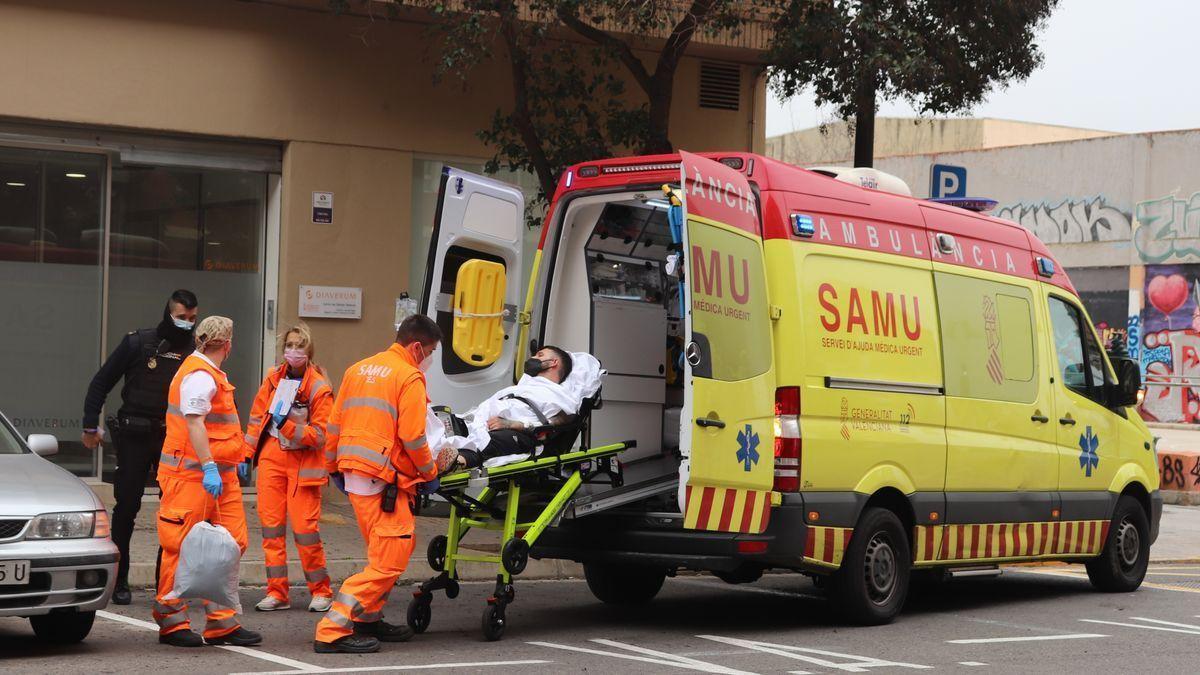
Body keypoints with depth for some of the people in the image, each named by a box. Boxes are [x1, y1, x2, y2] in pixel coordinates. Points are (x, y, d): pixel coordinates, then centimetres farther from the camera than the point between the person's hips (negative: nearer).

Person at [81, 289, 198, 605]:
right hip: (135, 437, -2)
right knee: (126, 508, 1)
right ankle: (119, 581, 10)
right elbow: (101, 383, 4)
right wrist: (90, 426, 1)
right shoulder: (138, 343, -1)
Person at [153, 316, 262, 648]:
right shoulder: (199, 376, -14)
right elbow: (194, 422, -23)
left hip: (219, 474, 10)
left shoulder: (210, 375, 20)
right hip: (193, 475, -10)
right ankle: (171, 623, 7)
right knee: (182, 548, -2)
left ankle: (222, 623, 5)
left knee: (230, 543, 4)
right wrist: (209, 466, -28)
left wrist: (237, 459, 35)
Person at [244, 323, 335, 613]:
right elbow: (257, 418, 14)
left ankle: (321, 591, 8)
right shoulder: (273, 379, 7)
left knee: (305, 527, -8)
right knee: (271, 524, 1)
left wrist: (288, 426, -23)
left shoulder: (320, 388, -9)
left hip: (303, 462, -5)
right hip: (272, 457, 5)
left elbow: (319, 436, -11)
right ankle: (277, 592, 8)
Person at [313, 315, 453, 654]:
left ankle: (368, 618, 26)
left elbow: (335, 424, 18)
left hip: (354, 473, 9)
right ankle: (333, 631, -13)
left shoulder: (358, 369, 17)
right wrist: (430, 471, 1)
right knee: (390, 559, -7)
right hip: (382, 479, -9)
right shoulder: (410, 378, -8)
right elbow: (412, 438, -14)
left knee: (395, 549, 22)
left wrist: (334, 468, 27)